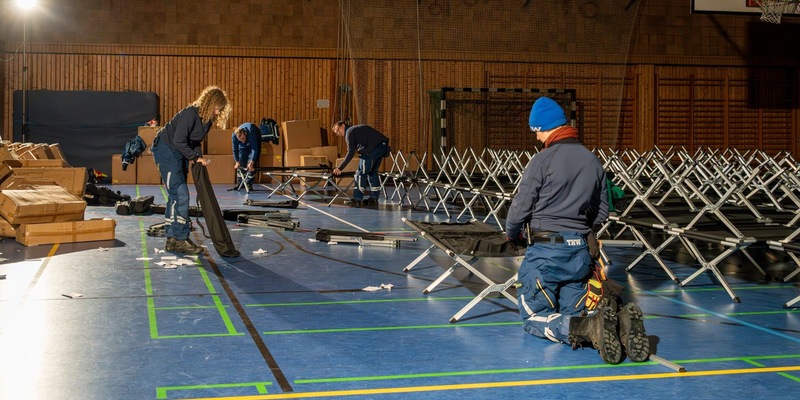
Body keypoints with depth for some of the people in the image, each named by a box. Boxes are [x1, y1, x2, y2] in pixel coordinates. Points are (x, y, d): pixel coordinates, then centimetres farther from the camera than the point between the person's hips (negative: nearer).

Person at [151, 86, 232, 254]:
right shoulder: (191, 113, -23)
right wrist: (196, 158, -21)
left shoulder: (207, 119, 5)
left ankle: (173, 239, 14)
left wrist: (199, 157, -5)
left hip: (179, 153, 9)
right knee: (180, 195, -12)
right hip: (166, 150, -9)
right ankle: (180, 240, -9)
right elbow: (179, 140, -26)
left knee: (176, 196, 9)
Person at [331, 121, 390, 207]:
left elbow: (351, 152, -12)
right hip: (383, 146, 10)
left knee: (361, 172, -6)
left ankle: (357, 200, -9)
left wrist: (340, 168, -12)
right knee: (372, 172, 20)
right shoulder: (356, 129, 28)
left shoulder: (350, 132, -2)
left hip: (374, 148, -10)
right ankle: (374, 199, 24)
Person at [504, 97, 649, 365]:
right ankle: (619, 323, -19)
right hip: (580, 251, 6)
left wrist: (512, 233, 14)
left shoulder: (542, 161, -10)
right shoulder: (593, 161, 8)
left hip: (545, 251, -6)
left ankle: (593, 327, -27)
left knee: (534, 319, 1)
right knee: (574, 315, 13)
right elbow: (602, 211, 14)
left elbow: (521, 206, -6)